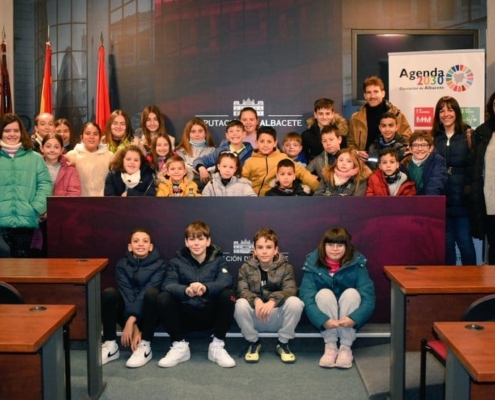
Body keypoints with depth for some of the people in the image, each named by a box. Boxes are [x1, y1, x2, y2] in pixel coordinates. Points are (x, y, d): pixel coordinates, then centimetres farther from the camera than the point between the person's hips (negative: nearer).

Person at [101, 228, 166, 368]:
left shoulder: (159, 265, -9)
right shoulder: (122, 264, -4)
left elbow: (146, 292, -21)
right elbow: (126, 293, -17)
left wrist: (132, 320, -33)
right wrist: (132, 324, -29)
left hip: (148, 314, -2)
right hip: (127, 311, 2)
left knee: (152, 293, -33)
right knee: (108, 293, -25)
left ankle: (145, 346, -26)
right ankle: (110, 345, -19)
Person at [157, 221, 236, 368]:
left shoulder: (218, 259, 0)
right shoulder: (177, 261, 0)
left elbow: (226, 281, -20)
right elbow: (168, 285, -18)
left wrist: (205, 288, -42)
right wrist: (186, 290, -41)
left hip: (211, 314, 0)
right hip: (185, 315, 0)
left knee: (227, 295, -28)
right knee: (163, 298, -25)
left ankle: (217, 346, -11)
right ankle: (179, 346, -9)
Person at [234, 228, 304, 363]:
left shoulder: (285, 267, -2)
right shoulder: (246, 267, -1)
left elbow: (291, 289, -17)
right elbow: (242, 291, -14)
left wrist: (273, 301, -37)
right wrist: (256, 300, -36)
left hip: (278, 318, 0)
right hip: (254, 319, 0)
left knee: (295, 302, -29)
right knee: (240, 304, -30)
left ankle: (283, 343, -5)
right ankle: (253, 343, -3)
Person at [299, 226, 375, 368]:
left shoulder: (357, 263, -15)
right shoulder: (313, 264, -15)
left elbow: (368, 296, -22)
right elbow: (306, 297, -24)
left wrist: (354, 318, -39)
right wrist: (323, 321, -39)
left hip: (348, 319, 0)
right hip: (324, 318, 0)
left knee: (352, 293, -27)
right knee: (324, 293, -28)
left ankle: (346, 347, -24)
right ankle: (330, 347, -24)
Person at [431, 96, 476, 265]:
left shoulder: (467, 135, 0)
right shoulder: (433, 137, 9)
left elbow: (473, 165, -7)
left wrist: (470, 189, -15)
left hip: (461, 198, -2)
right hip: (441, 199, 3)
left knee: (464, 240, 1)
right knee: (446, 242, 10)